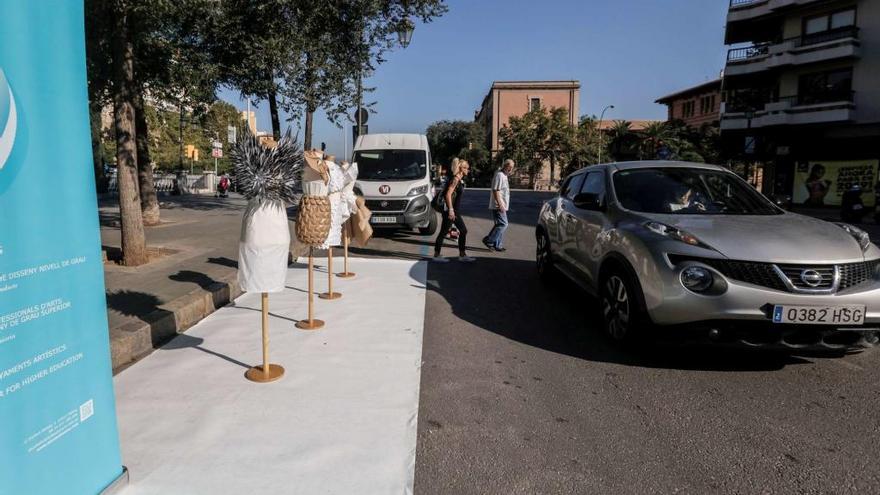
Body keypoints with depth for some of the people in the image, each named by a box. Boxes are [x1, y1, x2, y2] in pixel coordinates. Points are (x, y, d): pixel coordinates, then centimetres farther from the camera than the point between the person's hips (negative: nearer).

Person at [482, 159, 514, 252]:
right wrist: (500, 204, -24)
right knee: (503, 224, -11)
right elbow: (495, 191, -21)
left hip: (502, 206, 10)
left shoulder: (504, 175, 18)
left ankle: (497, 245, 14)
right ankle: (489, 240, -6)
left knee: (500, 225, 10)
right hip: (498, 206, -10)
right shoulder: (499, 175, -14)